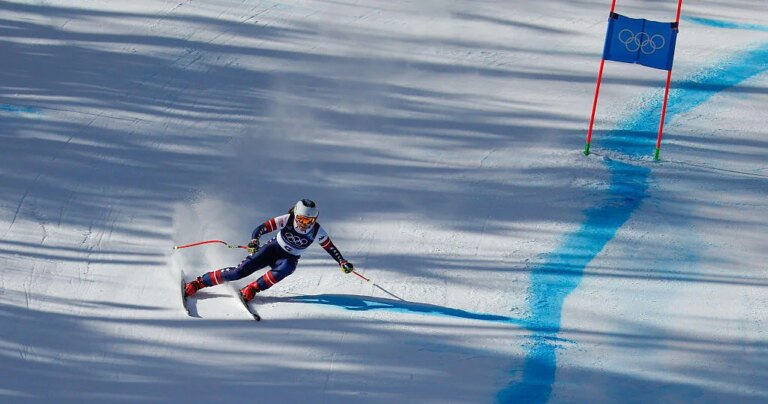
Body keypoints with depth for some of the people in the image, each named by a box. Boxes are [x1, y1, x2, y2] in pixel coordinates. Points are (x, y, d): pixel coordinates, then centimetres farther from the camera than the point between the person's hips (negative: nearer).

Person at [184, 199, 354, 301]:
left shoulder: (317, 232, -17)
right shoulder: (286, 220, -22)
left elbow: (330, 247, -5)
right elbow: (261, 228, -24)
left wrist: (342, 262, -17)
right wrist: (254, 241, -42)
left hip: (290, 258, 2)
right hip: (273, 249, -2)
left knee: (284, 270, -39)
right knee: (240, 271, -17)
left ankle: (251, 289, -28)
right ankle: (198, 283, -10)